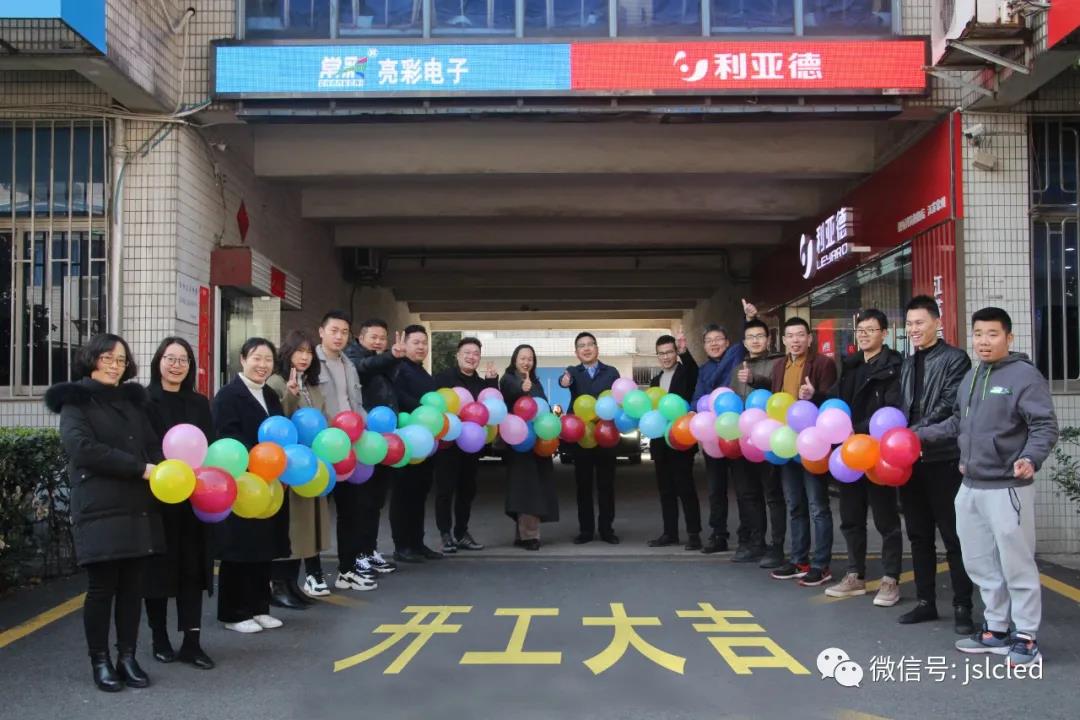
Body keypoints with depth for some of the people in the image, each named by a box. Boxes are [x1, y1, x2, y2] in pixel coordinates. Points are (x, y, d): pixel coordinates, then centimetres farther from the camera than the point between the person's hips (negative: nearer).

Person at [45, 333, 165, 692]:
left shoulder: (132, 400, 18)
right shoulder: (75, 400, 0)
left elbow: (153, 445, 13)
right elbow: (82, 447, -14)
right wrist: (140, 469, -17)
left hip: (139, 508, 5)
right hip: (100, 510, -5)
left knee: (132, 587, 7)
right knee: (102, 587, 1)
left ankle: (127, 657, 16)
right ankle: (100, 661, 13)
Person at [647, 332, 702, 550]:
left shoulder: (686, 373, -2)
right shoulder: (656, 380, 16)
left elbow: (693, 368, -26)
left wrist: (684, 351, -46)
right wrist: (653, 440, 10)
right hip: (660, 441, 6)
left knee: (685, 486, -5)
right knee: (665, 488, 9)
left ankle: (693, 533, 0)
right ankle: (670, 533, 15)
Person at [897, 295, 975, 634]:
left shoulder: (955, 359, -4)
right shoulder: (907, 364, 17)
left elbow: (949, 406, -14)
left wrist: (917, 434, -19)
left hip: (943, 459, -6)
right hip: (910, 459, 7)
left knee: (953, 536, 0)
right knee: (919, 535, 12)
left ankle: (962, 607, 7)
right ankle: (926, 602, 21)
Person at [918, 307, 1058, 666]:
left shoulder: (1024, 375, -12)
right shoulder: (971, 376, 13)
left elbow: (1045, 426, -16)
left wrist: (1031, 458, -32)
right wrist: (921, 434, 17)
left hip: (1007, 488, -8)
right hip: (971, 486, 8)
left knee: (1016, 565, 0)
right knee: (980, 563, 15)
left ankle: (1026, 638, 12)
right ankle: (996, 629, 28)